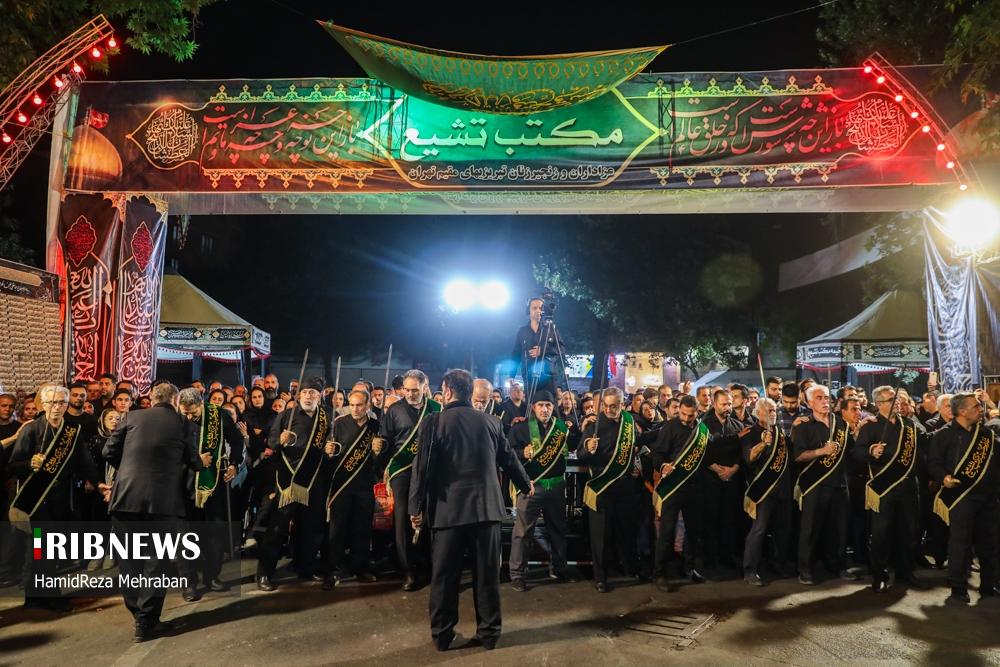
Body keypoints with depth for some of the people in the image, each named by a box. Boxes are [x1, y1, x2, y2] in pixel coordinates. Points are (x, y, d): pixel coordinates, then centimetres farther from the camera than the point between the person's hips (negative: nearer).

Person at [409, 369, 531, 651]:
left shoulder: (433, 423, -5)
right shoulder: (490, 422, 5)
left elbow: (422, 467, -9)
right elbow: (508, 458, 16)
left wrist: (416, 508, -2)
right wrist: (525, 484, 33)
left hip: (448, 509, -2)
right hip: (487, 507, 3)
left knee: (445, 575, 10)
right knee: (487, 573, 11)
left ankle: (442, 635, 20)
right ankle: (489, 633, 20)